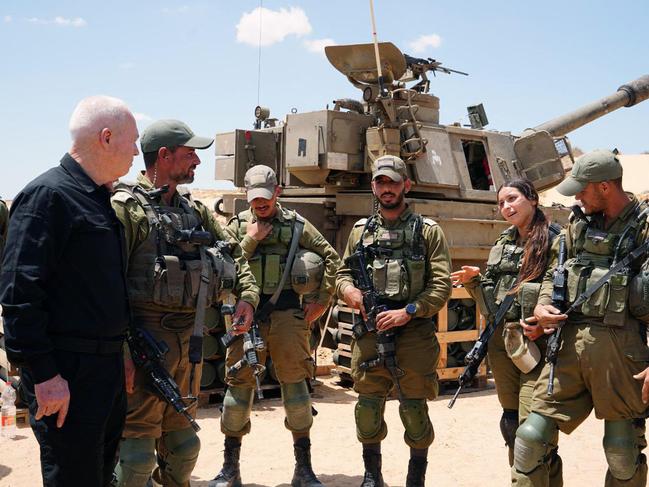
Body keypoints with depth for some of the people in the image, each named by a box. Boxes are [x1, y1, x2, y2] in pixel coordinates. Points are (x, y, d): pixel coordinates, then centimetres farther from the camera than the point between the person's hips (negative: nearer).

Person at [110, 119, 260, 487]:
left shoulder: (194, 209, 12)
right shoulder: (126, 207, -11)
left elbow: (233, 253, 22)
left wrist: (248, 295, 4)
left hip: (190, 340, 7)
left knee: (183, 442, 18)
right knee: (138, 445, -1)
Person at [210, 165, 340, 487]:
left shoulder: (296, 225, 6)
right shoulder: (238, 225, 8)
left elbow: (331, 258, 8)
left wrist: (321, 301, 3)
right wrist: (250, 241, -9)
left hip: (288, 312, 0)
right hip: (247, 312, 1)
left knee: (295, 384, 3)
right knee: (239, 383, 3)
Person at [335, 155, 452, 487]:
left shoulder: (428, 231, 3)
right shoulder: (361, 230, 13)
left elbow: (441, 285, -3)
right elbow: (342, 273, 18)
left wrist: (407, 312, -15)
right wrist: (347, 289, -5)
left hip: (414, 333, -3)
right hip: (370, 332, 3)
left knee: (414, 409, 3)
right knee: (368, 406, 6)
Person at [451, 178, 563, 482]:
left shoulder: (556, 240, -4)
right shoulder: (503, 243, 16)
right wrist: (474, 280, 2)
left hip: (536, 342, -6)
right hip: (501, 341, 7)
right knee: (510, 421, 14)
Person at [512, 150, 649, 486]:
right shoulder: (579, 223, 12)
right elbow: (553, 272, 22)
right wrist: (542, 306, 2)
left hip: (620, 348, -4)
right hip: (570, 343, 4)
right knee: (532, 436, 2)